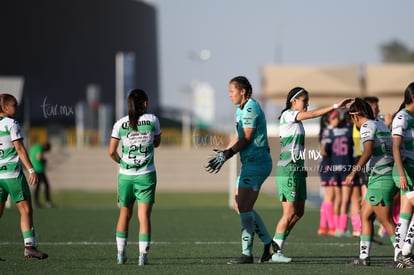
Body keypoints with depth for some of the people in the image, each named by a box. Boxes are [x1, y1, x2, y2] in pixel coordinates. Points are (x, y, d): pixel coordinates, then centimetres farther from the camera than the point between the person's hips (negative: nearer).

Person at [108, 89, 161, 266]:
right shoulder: (152, 120, -4)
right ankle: (143, 255, -7)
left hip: (125, 175, 1)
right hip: (146, 175, -1)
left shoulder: (120, 124, -2)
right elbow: (157, 143, 11)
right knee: (144, 216, -1)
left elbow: (111, 151, -1)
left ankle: (121, 254, 18)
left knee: (124, 215, 15)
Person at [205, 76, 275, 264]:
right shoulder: (241, 109, 17)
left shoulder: (251, 109, -14)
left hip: (256, 163, -10)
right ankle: (268, 243, 17)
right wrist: (223, 153, 6)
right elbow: (237, 137, 18)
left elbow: (246, 139, -18)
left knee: (243, 207, -11)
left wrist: (226, 155, -20)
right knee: (240, 205, 11)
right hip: (250, 163, 10)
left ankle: (247, 253, -8)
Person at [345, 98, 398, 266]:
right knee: (365, 215, 14)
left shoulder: (367, 126, -9)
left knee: (386, 221, -5)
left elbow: (368, 151, -24)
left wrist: (354, 171, -28)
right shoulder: (382, 126, 18)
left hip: (380, 179, -9)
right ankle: (364, 257, 15)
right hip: (390, 176, 9)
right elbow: (394, 150, 22)